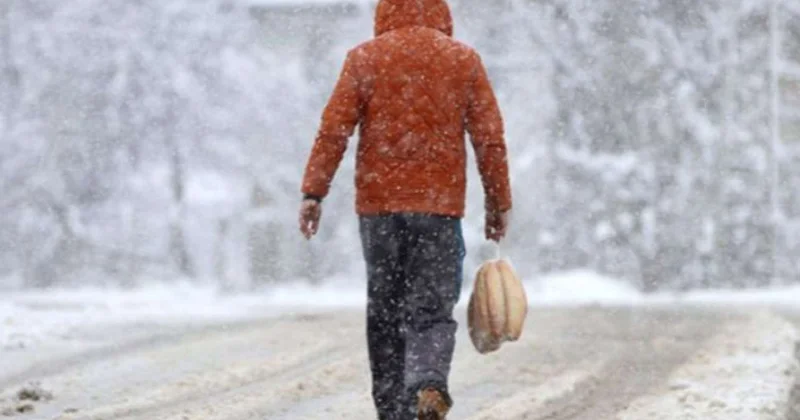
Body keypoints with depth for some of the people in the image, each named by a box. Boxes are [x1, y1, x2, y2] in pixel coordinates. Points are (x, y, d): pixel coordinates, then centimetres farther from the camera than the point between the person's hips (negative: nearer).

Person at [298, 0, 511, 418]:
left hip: (378, 204, 1)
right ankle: (429, 382, -27)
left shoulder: (364, 58, 3)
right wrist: (498, 203, 9)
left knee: (384, 313, 11)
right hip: (440, 205, 0)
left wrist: (313, 192, -4)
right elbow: (490, 139, 3)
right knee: (432, 309, 0)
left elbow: (333, 129, -4)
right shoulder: (464, 60, 4)